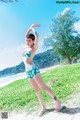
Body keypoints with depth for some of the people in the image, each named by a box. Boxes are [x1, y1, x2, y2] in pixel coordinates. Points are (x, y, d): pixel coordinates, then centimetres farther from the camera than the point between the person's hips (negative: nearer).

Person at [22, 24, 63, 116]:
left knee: (43, 86, -11)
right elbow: (26, 35, 22)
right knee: (37, 90, 7)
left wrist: (33, 29, 3)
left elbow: (37, 37, -15)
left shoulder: (34, 48, -1)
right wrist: (31, 27, 17)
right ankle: (43, 107, 13)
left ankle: (57, 101, 0)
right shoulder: (27, 48, 17)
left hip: (33, 69, -7)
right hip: (28, 72, 7)